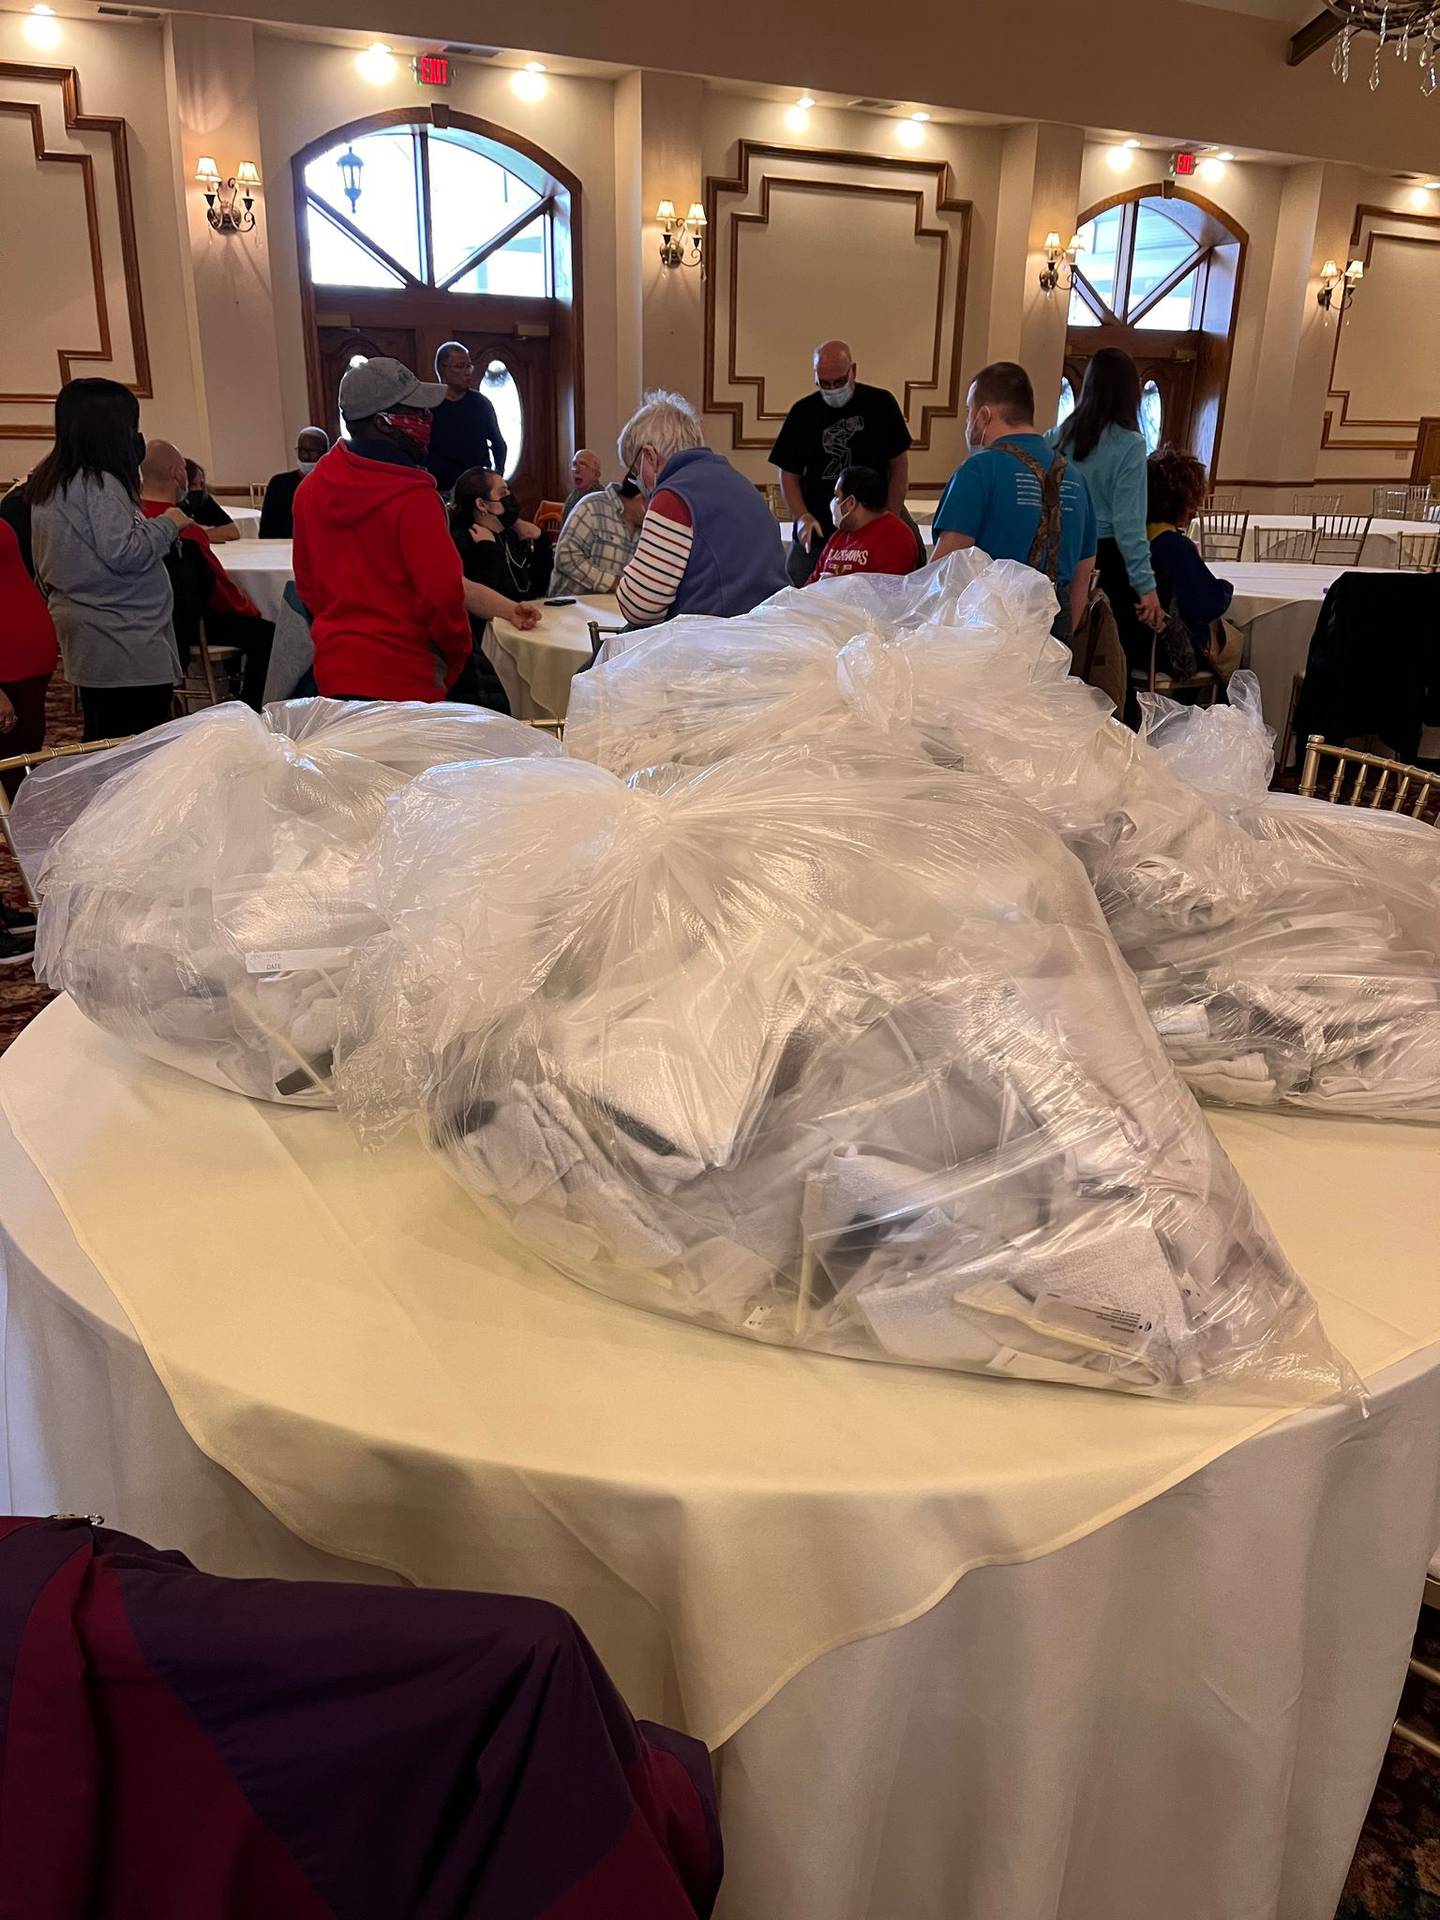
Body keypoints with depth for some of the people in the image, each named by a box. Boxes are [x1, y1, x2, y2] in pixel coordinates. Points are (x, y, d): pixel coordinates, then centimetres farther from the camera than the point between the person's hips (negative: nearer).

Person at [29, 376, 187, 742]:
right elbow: (124, 553, -19)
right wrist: (167, 524, -6)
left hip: (85, 642, 10)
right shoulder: (98, 484, -15)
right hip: (128, 647, -10)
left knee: (102, 745, 14)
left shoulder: (48, 482, 14)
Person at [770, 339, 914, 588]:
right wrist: (802, 517, -11)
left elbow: (898, 466, 3)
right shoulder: (803, 412, 4)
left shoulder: (881, 404, 0)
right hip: (815, 532, 1)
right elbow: (789, 474, 5)